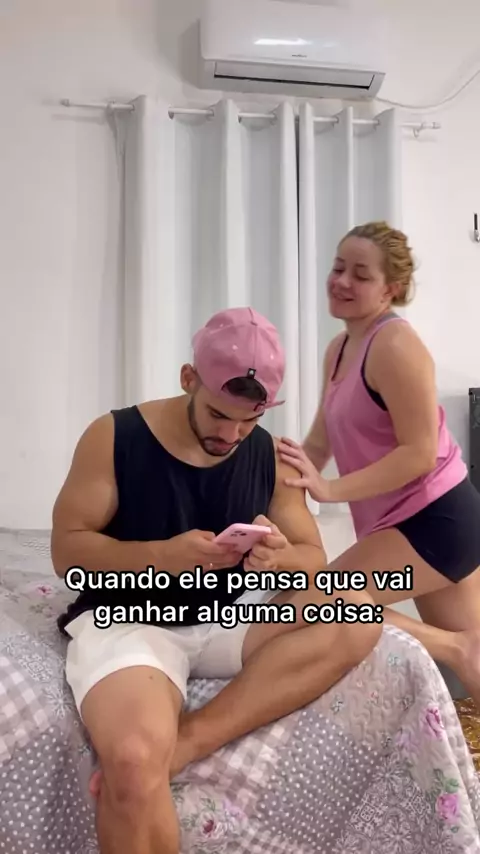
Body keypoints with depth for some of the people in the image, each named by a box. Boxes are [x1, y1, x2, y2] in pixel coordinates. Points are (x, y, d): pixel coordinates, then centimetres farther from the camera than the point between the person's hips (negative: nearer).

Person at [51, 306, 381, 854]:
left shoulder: (269, 456, 2)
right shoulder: (113, 437, -7)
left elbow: (314, 559, 5)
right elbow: (66, 549, -7)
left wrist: (282, 557, -21)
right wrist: (162, 555, -24)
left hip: (228, 618, 5)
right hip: (126, 619, -4)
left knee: (358, 616, -22)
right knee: (133, 762, -37)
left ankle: (188, 741, -24)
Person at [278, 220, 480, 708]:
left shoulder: (394, 345, -18)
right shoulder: (339, 349, 9)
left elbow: (420, 453, -23)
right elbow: (320, 443, 8)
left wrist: (330, 490, -25)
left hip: (435, 519, -9)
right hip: (425, 521, 9)